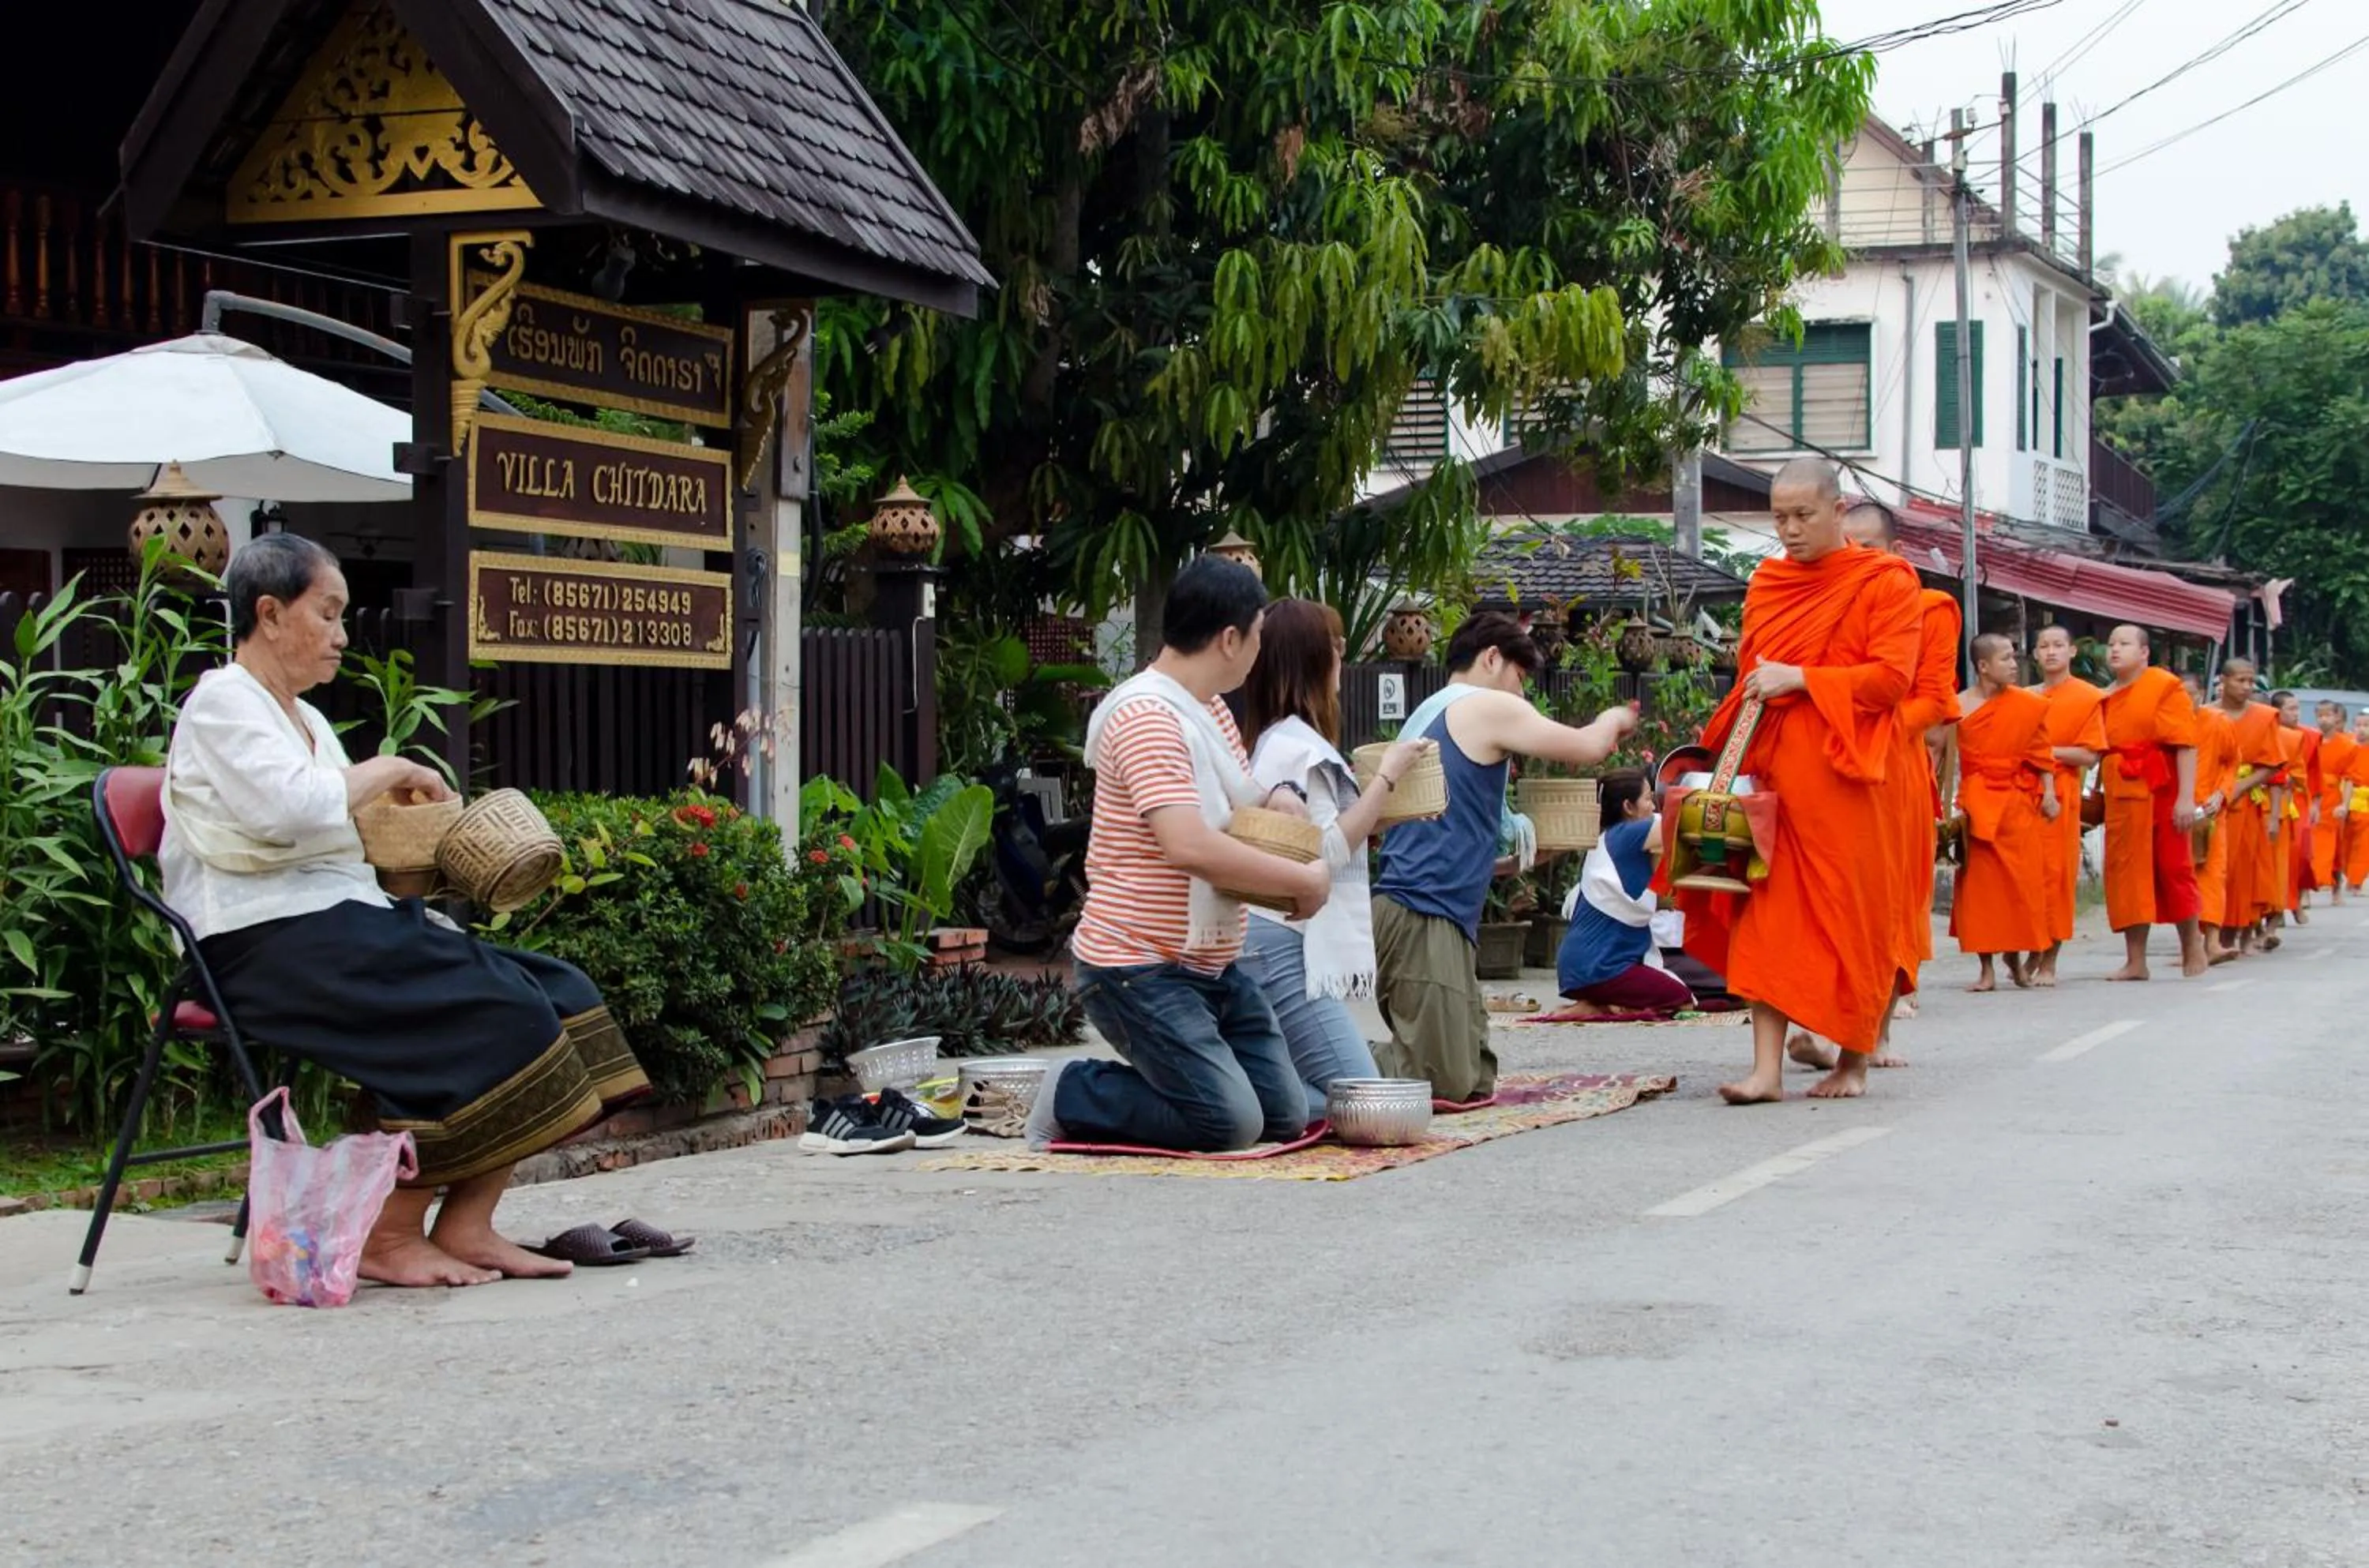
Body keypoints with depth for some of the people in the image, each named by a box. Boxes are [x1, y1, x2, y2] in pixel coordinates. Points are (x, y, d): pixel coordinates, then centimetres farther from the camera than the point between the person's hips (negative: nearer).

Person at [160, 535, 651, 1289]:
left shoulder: (304, 716, 26)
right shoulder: (222, 704, -3)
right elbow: (290, 808, -21)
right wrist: (387, 772, -7)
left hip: (344, 920, 9)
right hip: (269, 941, -9)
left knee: (550, 993, -9)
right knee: (479, 1012, -26)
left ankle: (465, 1226, -14)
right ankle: (390, 1239, -18)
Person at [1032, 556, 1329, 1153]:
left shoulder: (1212, 710, 12)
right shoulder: (1145, 717, -19)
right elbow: (1190, 847, -30)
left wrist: (1275, 798, 5)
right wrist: (1305, 880, -21)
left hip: (1215, 965, 10)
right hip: (1140, 969, -10)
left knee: (1287, 1117, 4)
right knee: (1231, 1123, -16)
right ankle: (1070, 1096, 0)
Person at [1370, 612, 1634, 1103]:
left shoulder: (1426, 714, 24)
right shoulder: (1490, 708, -3)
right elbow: (1588, 748, -2)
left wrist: (1519, 858, 24)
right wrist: (1614, 719, 20)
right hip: (1423, 916, -10)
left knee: (1478, 1079, 7)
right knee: (1449, 1081, -14)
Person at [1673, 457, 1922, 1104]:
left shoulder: (1885, 583, -1)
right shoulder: (1767, 582, 14)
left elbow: (1891, 678, -11)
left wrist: (1798, 678, -15)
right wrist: (1733, 752, 6)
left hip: (1844, 772, -4)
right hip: (1772, 769, 4)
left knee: (1849, 913, 2)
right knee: (1768, 910, -3)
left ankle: (1854, 1060, 16)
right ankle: (1767, 1067, -4)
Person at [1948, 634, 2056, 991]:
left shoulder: (2028, 705, 3)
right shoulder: (1960, 706, -3)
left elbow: (2042, 753, 6)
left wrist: (2048, 793, -3)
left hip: (2019, 805, 2)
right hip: (1978, 805, -2)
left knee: (2021, 882, 2)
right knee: (1979, 883, -2)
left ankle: (2016, 959, 20)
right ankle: (1987, 970, 3)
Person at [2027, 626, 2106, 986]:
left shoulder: (2088, 697, 1)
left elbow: (2090, 756, -5)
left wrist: (2048, 751, -13)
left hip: (2060, 796, -4)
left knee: (2055, 874, -4)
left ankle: (2049, 962, 3)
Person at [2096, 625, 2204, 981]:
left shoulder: (2165, 686, -4)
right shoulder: (2106, 698, 12)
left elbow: (2185, 744, -10)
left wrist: (2186, 797, -17)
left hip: (2161, 794, -5)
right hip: (2121, 798, 5)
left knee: (2173, 869, 2)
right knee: (2128, 874, 3)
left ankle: (2192, 948, 19)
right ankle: (2135, 961, 7)